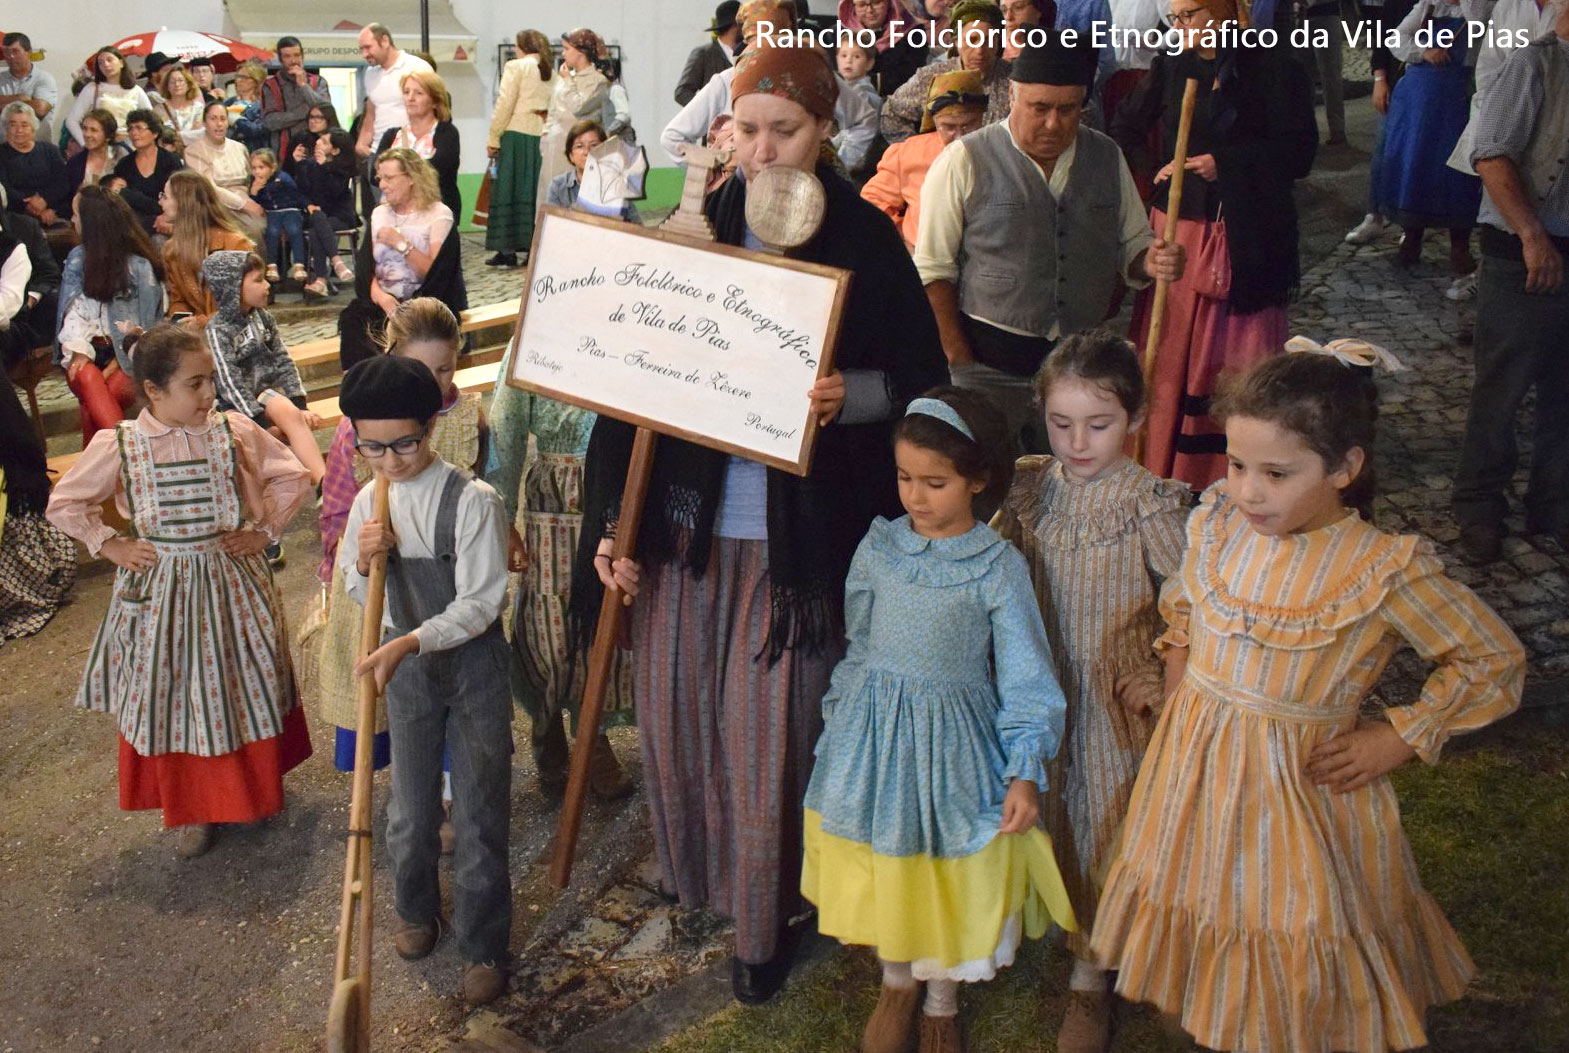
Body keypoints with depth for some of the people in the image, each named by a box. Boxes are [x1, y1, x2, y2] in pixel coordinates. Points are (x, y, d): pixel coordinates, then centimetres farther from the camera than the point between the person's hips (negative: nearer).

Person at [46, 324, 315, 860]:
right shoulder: (117, 445, -11)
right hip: (160, 589, -1)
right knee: (171, 700, 10)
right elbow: (65, 502, 4)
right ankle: (193, 808, 30)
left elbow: (292, 477, 3)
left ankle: (257, 790, 37)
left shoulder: (235, 432, -10)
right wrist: (109, 544, -2)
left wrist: (265, 530, -3)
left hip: (232, 582, 1)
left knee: (247, 687, 13)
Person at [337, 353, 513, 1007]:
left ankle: (482, 945, 20)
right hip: (405, 664, 5)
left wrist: (407, 643, -34)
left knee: (479, 809, 4)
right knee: (410, 802, 18)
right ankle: (416, 910, 43)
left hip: (473, 663, -4)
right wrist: (363, 562, -15)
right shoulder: (369, 502, -3)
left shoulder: (472, 501, -20)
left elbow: (480, 603, -22)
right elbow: (357, 595, 8)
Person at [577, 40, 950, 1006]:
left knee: (770, 733, 5)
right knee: (675, 709, 15)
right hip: (682, 525, 3)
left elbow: (924, 383, -3)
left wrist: (850, 393, -25)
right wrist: (611, 522, -3)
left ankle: (767, 921, 29)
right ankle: (692, 869, 44)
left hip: (794, 538, -3)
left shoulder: (865, 241, -6)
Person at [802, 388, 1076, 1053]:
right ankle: (896, 985, 43)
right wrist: (839, 719, 12)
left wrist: (1025, 773, -14)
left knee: (949, 874, 12)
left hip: (952, 738, -3)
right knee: (882, 867, 17)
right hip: (872, 733, 3)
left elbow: (1023, 674, -10)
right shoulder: (879, 546, -3)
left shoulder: (998, 566, -12)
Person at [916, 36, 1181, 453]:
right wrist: (961, 362, -10)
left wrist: (1149, 263, -7)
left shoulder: (1108, 159, 9)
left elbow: (1130, 249, 18)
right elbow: (933, 271, -4)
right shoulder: (964, 162, -4)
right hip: (990, 367, -4)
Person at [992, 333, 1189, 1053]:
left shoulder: (1150, 503, -17)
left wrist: (1162, 676, -14)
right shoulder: (1027, 487, -6)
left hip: (1113, 697, -3)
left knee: (1099, 825, 9)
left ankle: (1089, 980, 28)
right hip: (1039, 689, 3)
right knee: (1040, 811, 18)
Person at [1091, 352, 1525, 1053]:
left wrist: (1400, 738, -12)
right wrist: (1179, 676, 4)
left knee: (1294, 930, 12)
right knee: (1206, 906, 24)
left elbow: (1495, 661, -10)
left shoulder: (1385, 571, -22)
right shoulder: (1218, 523, -9)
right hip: (1196, 765, 5)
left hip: (1304, 783, -4)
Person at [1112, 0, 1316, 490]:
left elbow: (1299, 151, -9)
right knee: (1170, 350, 4)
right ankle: (1163, 468, 13)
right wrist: (1153, 169, 4)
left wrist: (1226, 164, -17)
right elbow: (1125, 133, 20)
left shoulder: (1272, 68, -2)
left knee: (1242, 355, 0)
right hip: (1176, 231, 3)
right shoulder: (1169, 69, 10)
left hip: (1247, 237, -3)